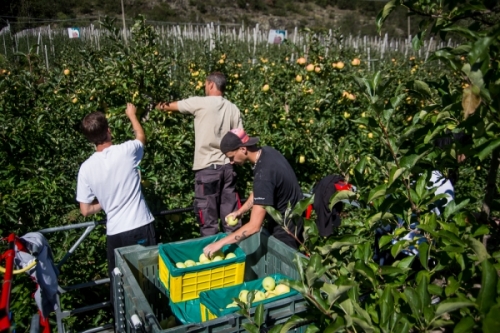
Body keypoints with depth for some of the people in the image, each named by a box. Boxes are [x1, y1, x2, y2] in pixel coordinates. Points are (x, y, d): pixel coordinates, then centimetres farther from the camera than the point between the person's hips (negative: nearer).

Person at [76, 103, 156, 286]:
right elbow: (141, 137, 15)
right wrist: (132, 115, 31)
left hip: (115, 232, 1)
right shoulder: (126, 151, -10)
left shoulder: (86, 168, -6)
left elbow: (85, 210, 1)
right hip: (141, 226, -1)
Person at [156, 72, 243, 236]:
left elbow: (170, 106, 8)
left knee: (208, 216, 3)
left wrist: (161, 106, 29)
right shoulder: (234, 109, 8)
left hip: (207, 167, -5)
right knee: (231, 214, 10)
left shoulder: (200, 103, -6)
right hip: (228, 166, 5)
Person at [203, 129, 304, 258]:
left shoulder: (263, 174, -34)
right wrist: (240, 211, 2)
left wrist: (220, 243, -31)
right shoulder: (266, 152, -6)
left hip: (286, 226, -9)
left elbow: (254, 226, -35)